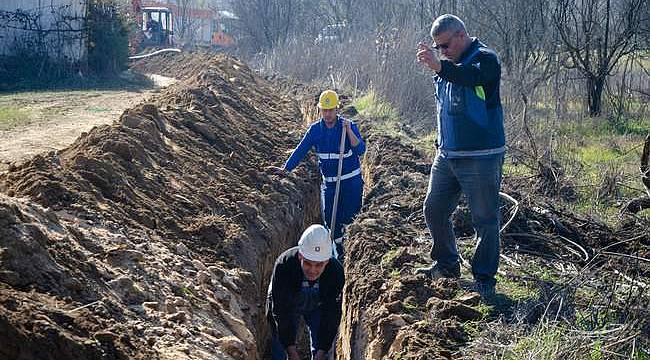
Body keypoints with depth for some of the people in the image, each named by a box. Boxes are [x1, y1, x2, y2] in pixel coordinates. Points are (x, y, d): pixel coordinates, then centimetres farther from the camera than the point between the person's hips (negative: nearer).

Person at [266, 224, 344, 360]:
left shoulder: (336, 271, -34)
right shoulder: (283, 265, -39)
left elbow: (331, 314, -25)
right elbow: (281, 313, -32)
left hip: (318, 307, 1)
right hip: (285, 305, -1)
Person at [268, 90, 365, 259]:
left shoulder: (349, 126, -11)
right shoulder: (315, 129, -2)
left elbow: (360, 150, -22)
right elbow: (301, 150, 4)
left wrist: (348, 131, -32)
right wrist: (285, 169, -1)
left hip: (352, 180, -2)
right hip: (329, 182, 2)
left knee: (349, 213, 5)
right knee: (330, 218, 0)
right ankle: (339, 251, 18)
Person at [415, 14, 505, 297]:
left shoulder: (485, 59, -10)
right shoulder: (447, 67, 14)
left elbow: (472, 76, -35)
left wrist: (440, 66, -51)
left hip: (481, 157, -8)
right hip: (446, 155, 8)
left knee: (484, 218, -1)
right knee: (434, 209, 12)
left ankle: (484, 277, 9)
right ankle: (446, 264, 29)